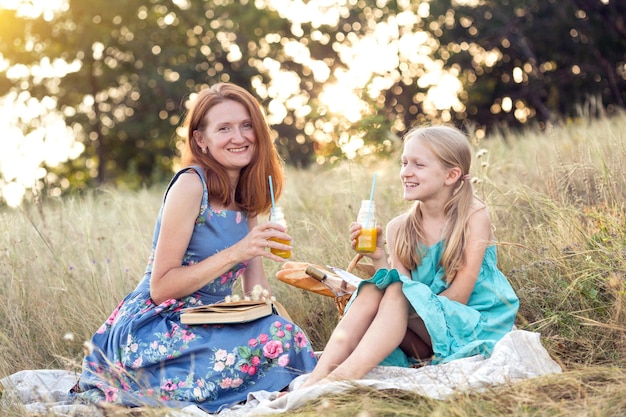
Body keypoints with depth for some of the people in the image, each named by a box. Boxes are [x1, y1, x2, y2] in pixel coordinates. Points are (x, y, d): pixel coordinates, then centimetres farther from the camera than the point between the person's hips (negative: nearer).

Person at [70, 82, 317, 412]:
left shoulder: (247, 197, 12)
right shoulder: (191, 185, -12)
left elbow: (255, 291, 10)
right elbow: (160, 287, -14)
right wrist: (236, 252, -21)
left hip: (204, 326, 9)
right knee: (277, 340, -28)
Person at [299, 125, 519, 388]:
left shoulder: (474, 217, -9)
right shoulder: (399, 228, 3)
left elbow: (458, 298, -13)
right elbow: (400, 285, -5)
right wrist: (379, 259, -20)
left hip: (474, 330, -4)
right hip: (422, 344, 4)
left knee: (399, 293, -27)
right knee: (371, 290, -21)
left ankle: (344, 376, -43)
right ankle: (315, 378, -34)